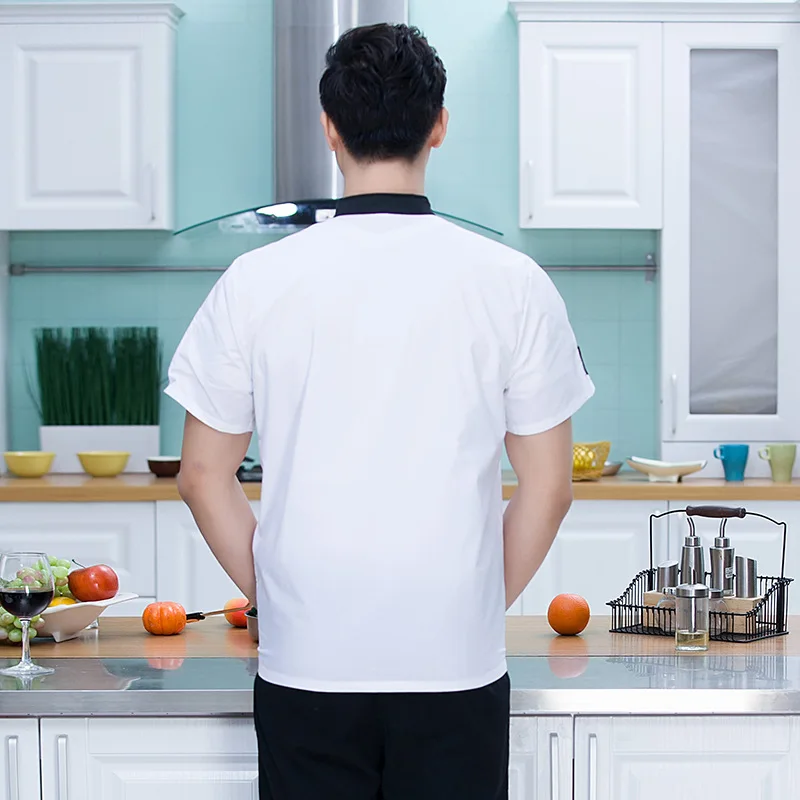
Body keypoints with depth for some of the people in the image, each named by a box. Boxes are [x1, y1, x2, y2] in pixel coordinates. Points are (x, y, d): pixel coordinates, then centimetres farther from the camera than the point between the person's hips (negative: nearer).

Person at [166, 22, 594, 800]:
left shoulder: (257, 281, -3)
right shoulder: (511, 283, -3)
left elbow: (203, 478, 1)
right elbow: (547, 488, 0)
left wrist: (273, 595, 12)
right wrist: (481, 607, 11)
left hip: (305, 668, 0)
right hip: (457, 667, 0)